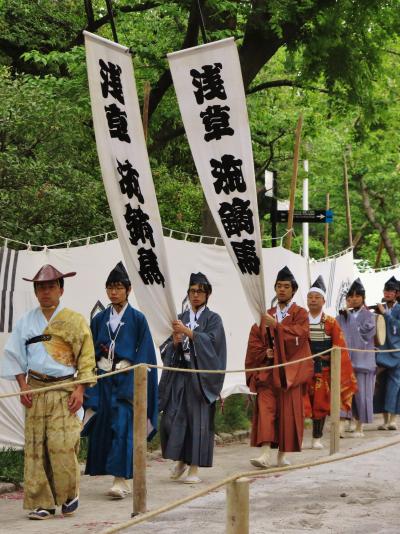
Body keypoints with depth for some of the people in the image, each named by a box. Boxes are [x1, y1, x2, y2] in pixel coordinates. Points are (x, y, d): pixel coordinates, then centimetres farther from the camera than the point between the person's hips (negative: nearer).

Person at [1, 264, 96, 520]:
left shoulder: (75, 320, 2)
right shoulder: (27, 321, 9)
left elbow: (86, 358, 1)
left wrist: (79, 390, -7)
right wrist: (23, 387, 1)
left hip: (65, 390, -3)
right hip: (36, 390, 3)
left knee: (62, 445, -11)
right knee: (35, 446, -1)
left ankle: (70, 495, 10)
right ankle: (42, 503, 5)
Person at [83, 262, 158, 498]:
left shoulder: (137, 319, -1)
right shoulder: (100, 319, 10)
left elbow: (144, 354, -4)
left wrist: (134, 386, -11)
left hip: (127, 379, -4)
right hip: (104, 379, 4)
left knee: (123, 427, -13)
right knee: (104, 426, 3)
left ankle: (121, 480, -15)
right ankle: (125, 480, 12)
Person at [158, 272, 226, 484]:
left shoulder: (213, 319, 4)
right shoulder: (181, 318, 15)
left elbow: (211, 341, -13)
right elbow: (170, 348, 11)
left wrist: (188, 332, -20)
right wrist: (176, 339, -10)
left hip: (201, 376, -4)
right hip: (179, 374, 4)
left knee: (198, 419, -5)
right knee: (172, 417, -3)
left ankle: (194, 467, 0)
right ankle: (181, 459, 17)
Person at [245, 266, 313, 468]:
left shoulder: (300, 314, 5)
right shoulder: (267, 315, 16)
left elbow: (300, 334, -14)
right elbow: (254, 340, 13)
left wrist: (276, 325, -21)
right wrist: (264, 352, -6)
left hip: (290, 371, -2)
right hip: (268, 370, 2)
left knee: (288, 412, -2)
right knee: (265, 409, -11)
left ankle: (282, 455, 8)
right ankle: (265, 454, -18)